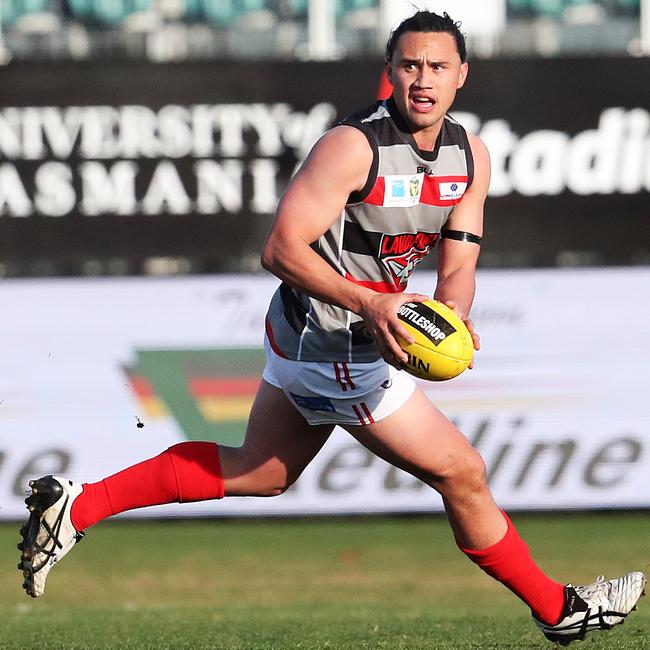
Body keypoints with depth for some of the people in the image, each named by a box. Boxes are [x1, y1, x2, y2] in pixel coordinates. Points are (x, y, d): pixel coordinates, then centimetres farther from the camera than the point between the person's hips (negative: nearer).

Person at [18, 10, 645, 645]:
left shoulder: (470, 156, 2)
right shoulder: (353, 145, -22)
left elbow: (457, 266, 2)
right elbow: (281, 248, -23)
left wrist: (450, 319, -20)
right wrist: (370, 304, -34)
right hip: (338, 351, -9)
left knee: (258, 472, 21)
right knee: (463, 474, 2)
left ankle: (76, 504, 21)